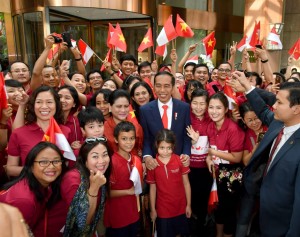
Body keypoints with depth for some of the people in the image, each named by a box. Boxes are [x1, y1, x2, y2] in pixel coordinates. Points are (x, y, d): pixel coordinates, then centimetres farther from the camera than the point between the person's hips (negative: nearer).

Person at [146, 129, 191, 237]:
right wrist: (152, 209, 3)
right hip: (162, 209, 0)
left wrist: (188, 205, -1)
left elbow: (186, 183, -3)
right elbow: (153, 188, -2)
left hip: (180, 207, 1)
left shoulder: (180, 161, -11)